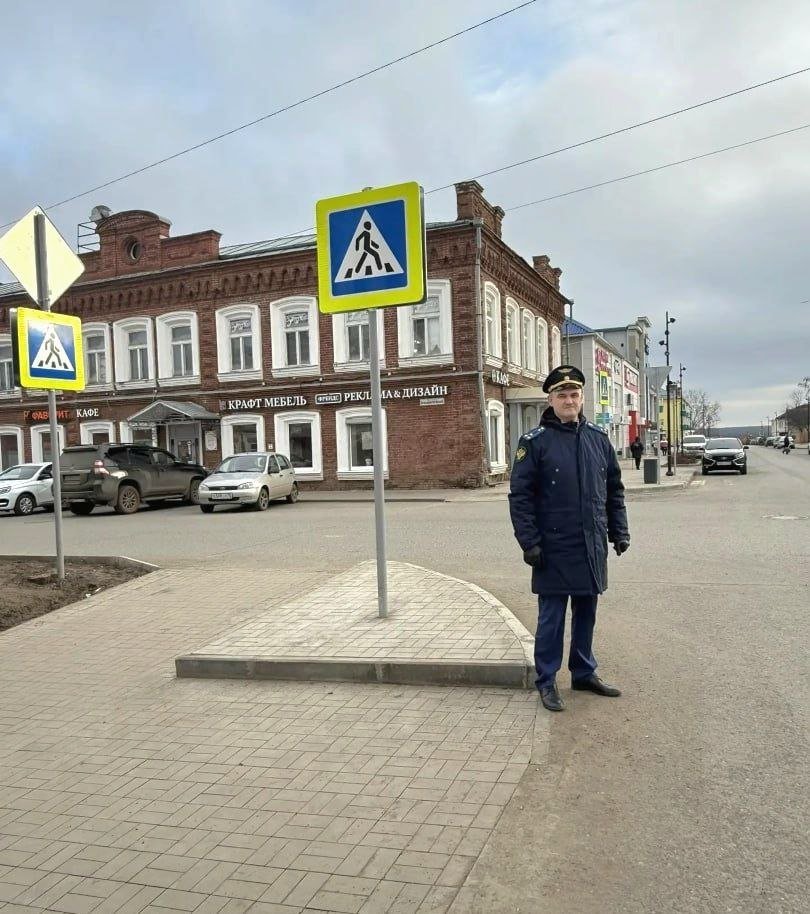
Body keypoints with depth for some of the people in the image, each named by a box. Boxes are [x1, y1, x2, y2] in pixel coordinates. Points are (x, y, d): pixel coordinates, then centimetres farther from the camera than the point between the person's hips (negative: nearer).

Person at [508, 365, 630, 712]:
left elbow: (614, 490, 15)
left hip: (593, 546, 5)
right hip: (554, 548, -5)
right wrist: (529, 542, -14)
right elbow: (520, 496, -9)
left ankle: (584, 673, 30)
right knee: (551, 616, 4)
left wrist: (619, 532, 9)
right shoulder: (534, 442, -6)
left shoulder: (598, 438, 9)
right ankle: (546, 681, 16)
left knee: (586, 612, 15)